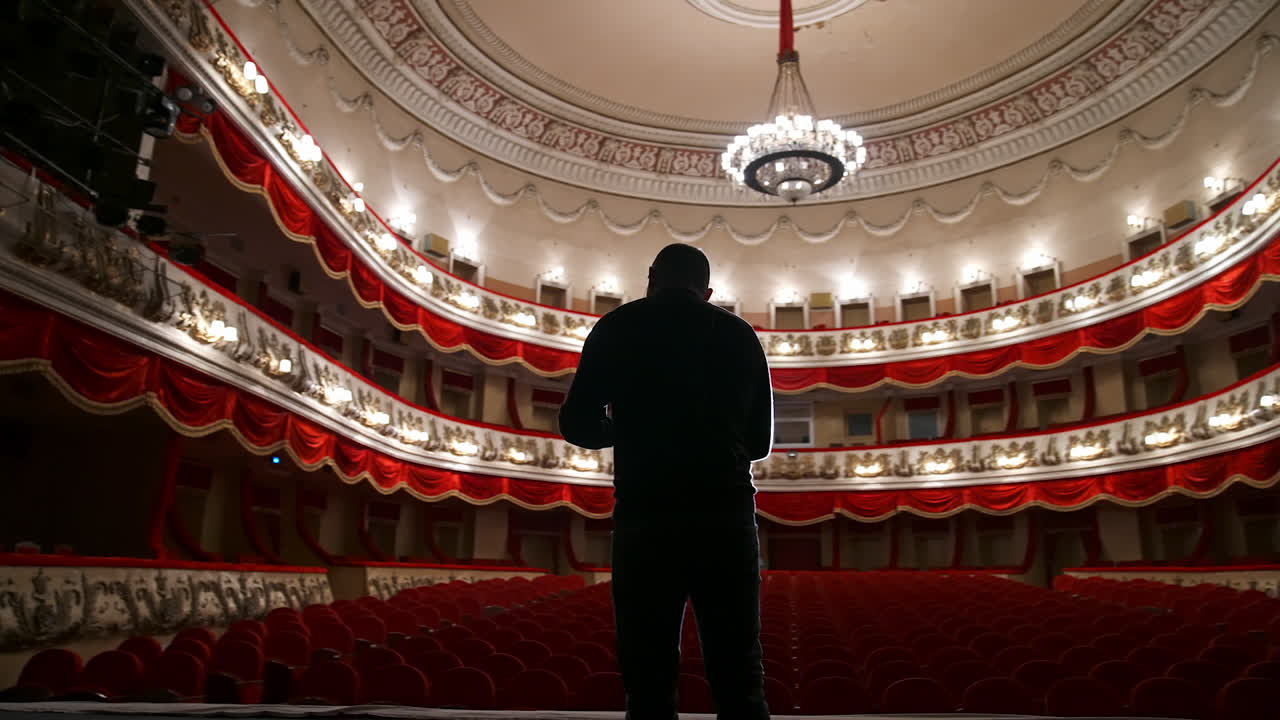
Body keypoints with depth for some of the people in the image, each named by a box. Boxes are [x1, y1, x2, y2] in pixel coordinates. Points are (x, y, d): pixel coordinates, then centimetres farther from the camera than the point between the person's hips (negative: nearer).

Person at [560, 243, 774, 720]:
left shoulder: (618, 327, 3)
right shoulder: (740, 334, 10)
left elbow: (578, 426, 3)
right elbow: (760, 441, 15)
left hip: (646, 519, -1)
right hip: (726, 517, 2)